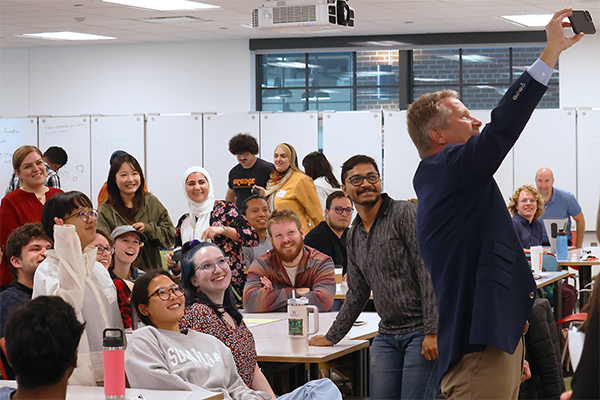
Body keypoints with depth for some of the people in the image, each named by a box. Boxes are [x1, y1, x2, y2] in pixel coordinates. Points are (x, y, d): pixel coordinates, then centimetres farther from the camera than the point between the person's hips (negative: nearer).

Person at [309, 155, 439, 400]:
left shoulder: (404, 214, -6)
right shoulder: (353, 237, 16)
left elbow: (429, 271, -13)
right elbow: (357, 294, 26)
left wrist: (433, 331, -19)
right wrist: (332, 337, 26)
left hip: (421, 332, -6)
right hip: (387, 334, 6)